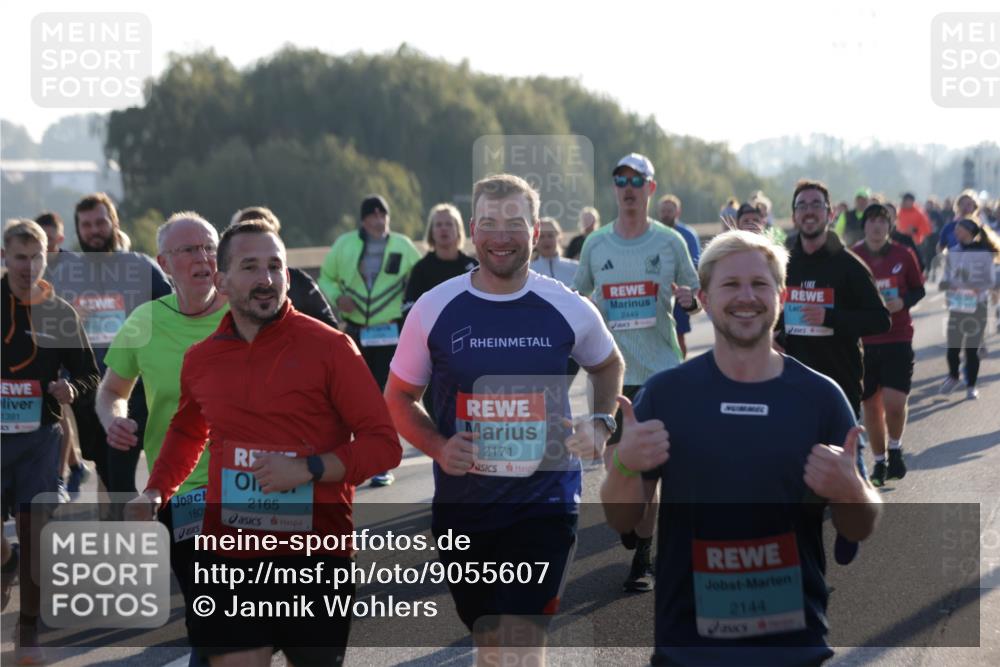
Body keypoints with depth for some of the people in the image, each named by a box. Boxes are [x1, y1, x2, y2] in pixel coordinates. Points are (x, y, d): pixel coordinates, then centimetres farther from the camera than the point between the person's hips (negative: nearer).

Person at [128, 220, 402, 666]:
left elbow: (384, 444, -6)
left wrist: (309, 469, -19)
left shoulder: (329, 346, -6)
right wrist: (156, 492, 12)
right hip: (229, 555, 3)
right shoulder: (200, 358, 7)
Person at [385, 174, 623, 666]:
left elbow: (608, 365, 19)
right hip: (461, 504, 2)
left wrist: (601, 424, 1)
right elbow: (399, 398, 8)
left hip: (545, 501, -2)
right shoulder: (434, 309, -3)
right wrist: (437, 446, -11)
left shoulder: (569, 309, -2)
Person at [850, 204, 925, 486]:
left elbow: (919, 290, 8)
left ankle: (895, 448, 15)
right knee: (871, 405, 6)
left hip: (898, 339, -1)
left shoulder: (903, 256, -1)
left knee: (894, 402, -14)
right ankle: (879, 462, 23)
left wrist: (903, 302, -12)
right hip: (863, 342, 1)